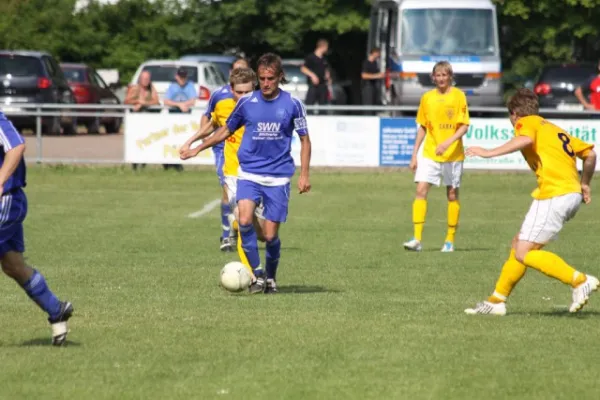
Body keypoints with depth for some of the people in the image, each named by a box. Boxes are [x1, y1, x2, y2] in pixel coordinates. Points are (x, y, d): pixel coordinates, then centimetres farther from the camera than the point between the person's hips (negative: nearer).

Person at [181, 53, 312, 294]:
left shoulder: (292, 104, -2)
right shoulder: (247, 102, 3)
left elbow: (304, 140, 6)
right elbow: (227, 130, 18)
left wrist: (304, 175, 0)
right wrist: (198, 148, 17)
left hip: (278, 177, -1)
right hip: (249, 173, 1)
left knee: (270, 235, -2)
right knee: (245, 220, -23)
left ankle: (271, 278, 22)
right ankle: (256, 272, -11)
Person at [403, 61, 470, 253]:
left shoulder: (458, 96, -4)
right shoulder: (427, 98, 6)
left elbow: (464, 126, -8)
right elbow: (422, 128, 13)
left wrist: (448, 142, -22)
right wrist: (414, 154, 9)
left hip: (453, 154, -2)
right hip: (429, 153, 2)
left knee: (452, 195, 5)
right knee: (421, 190, -11)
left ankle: (450, 240, 15)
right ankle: (417, 238, -14)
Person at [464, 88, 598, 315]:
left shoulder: (527, 122, 3)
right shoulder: (553, 129, 26)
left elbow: (525, 140, -22)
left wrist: (490, 153, -22)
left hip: (554, 195, -9)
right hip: (572, 193, 9)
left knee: (524, 253, -8)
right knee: (519, 245, 16)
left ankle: (580, 281, -14)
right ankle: (497, 301, 21)